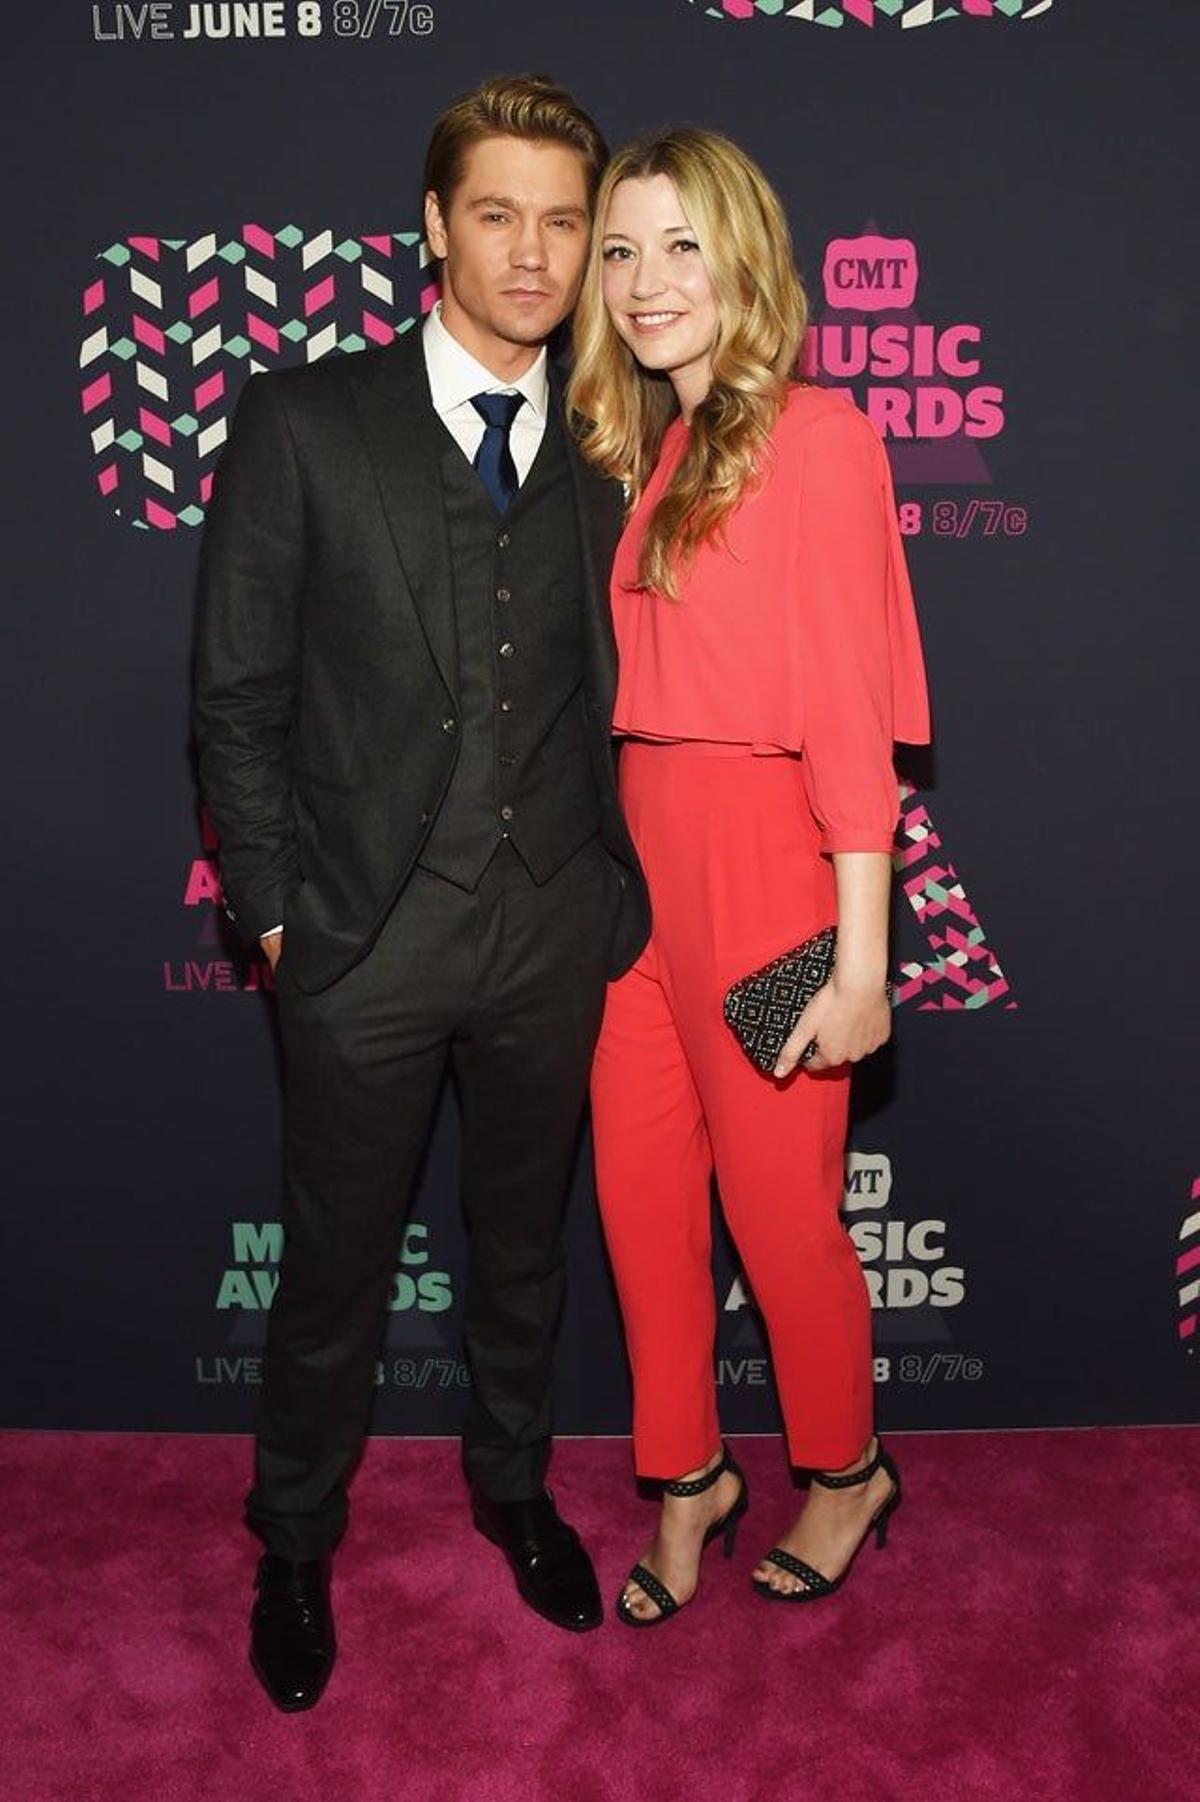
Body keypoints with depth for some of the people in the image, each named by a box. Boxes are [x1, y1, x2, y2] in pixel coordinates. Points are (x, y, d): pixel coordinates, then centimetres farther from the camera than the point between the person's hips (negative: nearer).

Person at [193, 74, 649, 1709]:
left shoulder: (605, 457, 5)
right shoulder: (304, 425, -4)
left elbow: (614, 696, 8)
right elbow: (238, 696, -4)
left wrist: (620, 885, 1)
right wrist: (272, 908, -6)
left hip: (554, 940, 3)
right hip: (366, 940, -2)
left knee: (523, 1243, 20)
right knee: (338, 1267, 12)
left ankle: (513, 1484, 45)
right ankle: (295, 1544, 37)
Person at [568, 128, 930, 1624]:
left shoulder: (813, 434, -9)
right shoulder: (653, 449, 13)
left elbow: (851, 708, -13)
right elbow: (644, 682, 10)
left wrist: (861, 953, -15)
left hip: (761, 855, -7)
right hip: (640, 851, 7)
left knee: (779, 1209, 7)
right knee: (636, 1194, 13)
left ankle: (846, 1473, 34)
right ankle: (687, 1477, 34)